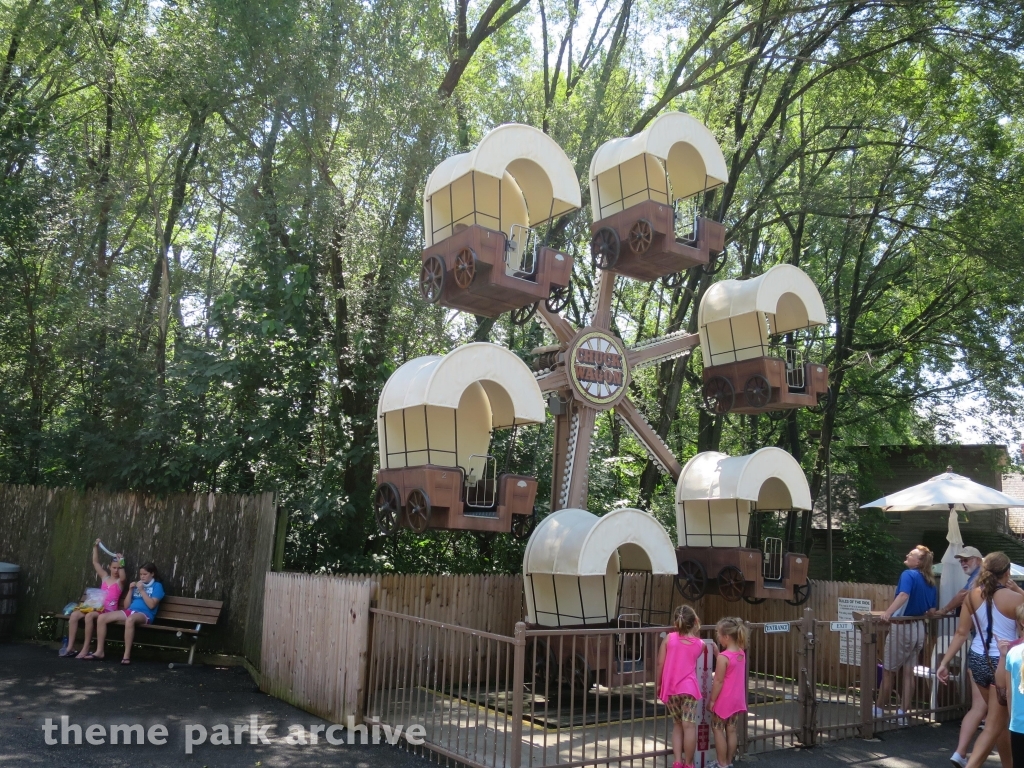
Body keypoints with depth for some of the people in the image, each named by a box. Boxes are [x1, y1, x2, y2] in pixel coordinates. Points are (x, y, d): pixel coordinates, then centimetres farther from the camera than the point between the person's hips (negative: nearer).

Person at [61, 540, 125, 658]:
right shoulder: (104, 576, 20)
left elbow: (123, 577, -20)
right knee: (75, 614, -20)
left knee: (89, 616, -34)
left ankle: (85, 649, -31)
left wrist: (120, 564, -29)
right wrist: (96, 546, 13)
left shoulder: (120, 581, 6)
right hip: (97, 607, 6)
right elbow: (95, 562, 22)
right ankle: (70, 647, -21)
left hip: (108, 611, -6)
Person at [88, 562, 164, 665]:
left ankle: (127, 655, -36)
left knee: (130, 619, -42)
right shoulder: (137, 585, 22)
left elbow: (151, 605, -10)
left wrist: (141, 590, -8)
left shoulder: (157, 586, 5)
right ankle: (100, 651, -3)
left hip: (144, 615, -7)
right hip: (130, 612, 7)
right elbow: (126, 606, 18)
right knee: (102, 618, -11)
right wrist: (130, 590, 7)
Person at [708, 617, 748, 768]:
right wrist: (717, 651, 7)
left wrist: (712, 700, -12)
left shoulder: (723, 657, -23)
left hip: (724, 700, -7)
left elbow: (718, 682, -19)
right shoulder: (742, 653, 0)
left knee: (718, 730, 7)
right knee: (731, 730, 15)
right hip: (737, 700, 7)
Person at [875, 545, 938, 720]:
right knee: (909, 672, 11)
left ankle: (879, 709, 17)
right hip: (919, 628, 7)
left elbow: (904, 595, -34)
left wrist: (888, 613, -46)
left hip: (903, 627, -7)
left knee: (888, 671, 6)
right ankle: (903, 712, 14)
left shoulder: (909, 575, -14)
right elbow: (932, 610, 14)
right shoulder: (931, 582, 8)